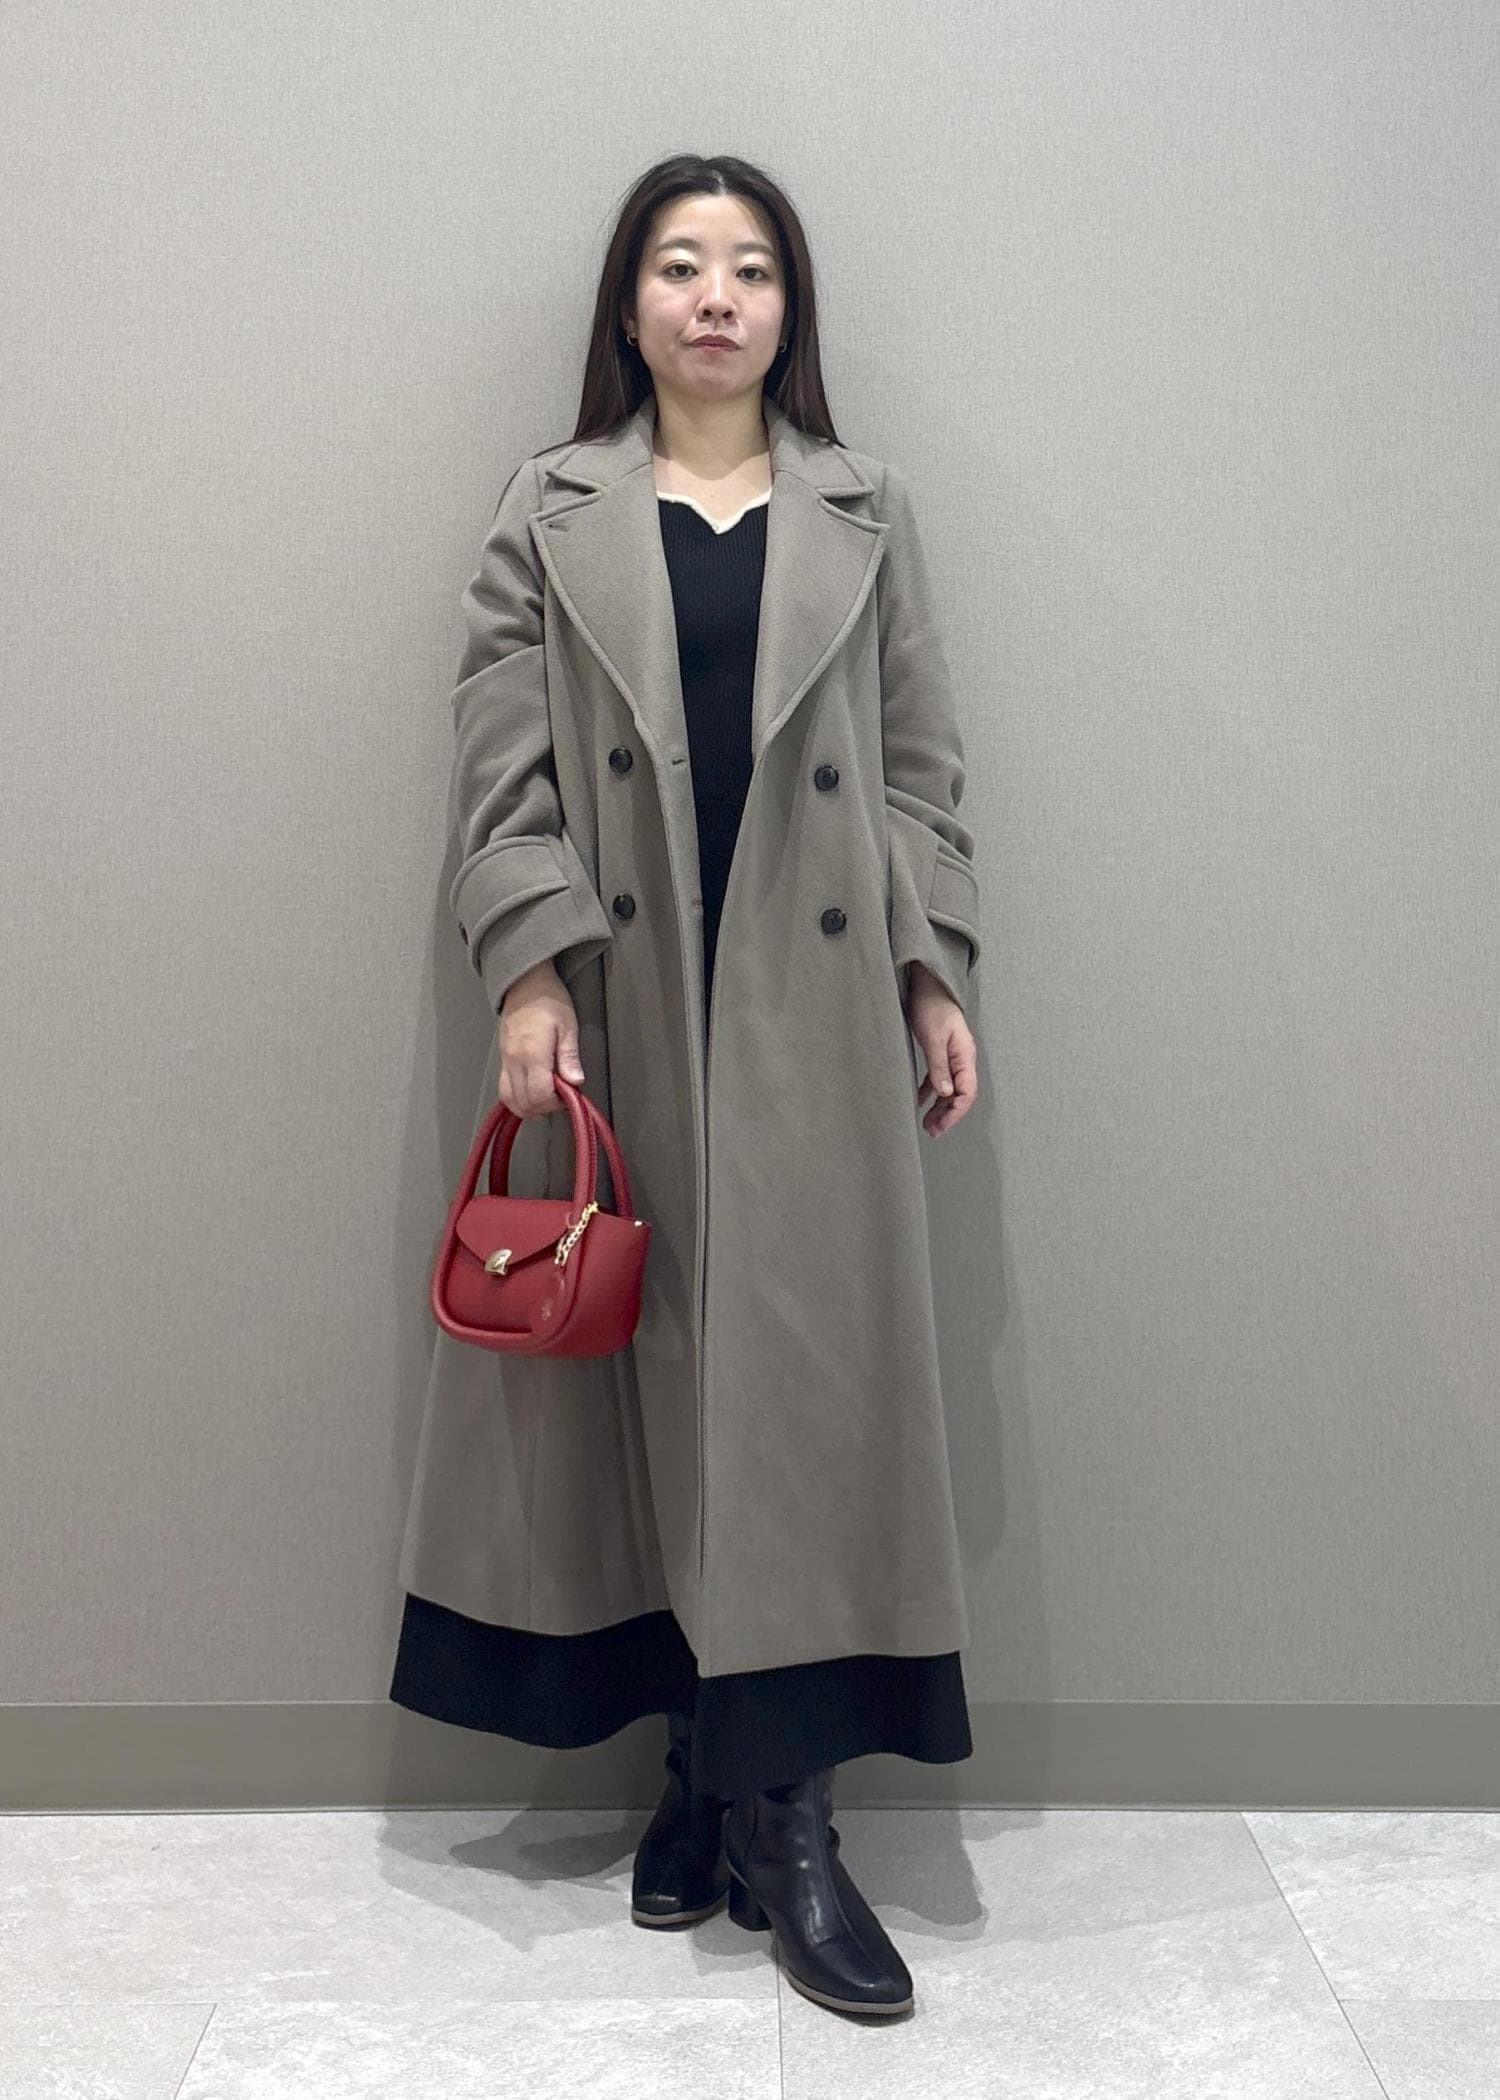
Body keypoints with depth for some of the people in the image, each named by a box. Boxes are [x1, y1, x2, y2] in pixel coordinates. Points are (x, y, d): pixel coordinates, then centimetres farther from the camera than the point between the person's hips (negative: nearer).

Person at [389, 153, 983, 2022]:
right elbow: (503, 764, 1)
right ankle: (714, 1764, 15)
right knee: (655, 1370, 3)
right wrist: (528, 972, -10)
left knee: (804, 1369, -3)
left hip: (812, 1009, 1)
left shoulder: (867, 517, 13)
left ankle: (771, 1802, 5)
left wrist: (939, 976, 2)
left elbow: (921, 765, 10)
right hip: (620, 1010, 0)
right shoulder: (547, 514, 9)